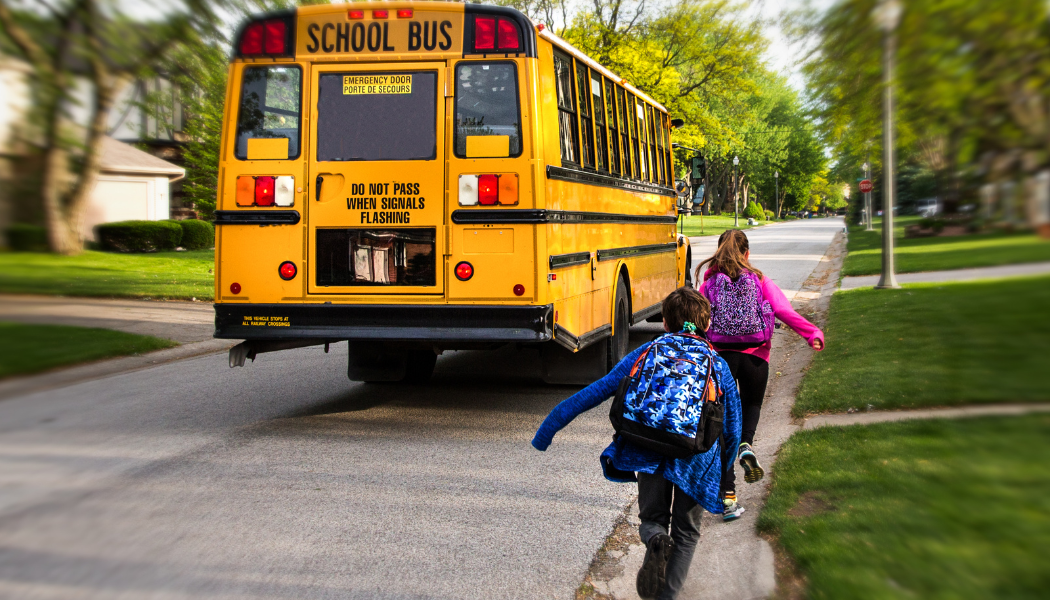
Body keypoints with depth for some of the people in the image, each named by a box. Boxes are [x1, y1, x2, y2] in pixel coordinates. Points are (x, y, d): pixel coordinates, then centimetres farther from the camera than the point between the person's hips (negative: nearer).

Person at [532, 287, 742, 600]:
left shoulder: (645, 354, 13)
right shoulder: (719, 366, 15)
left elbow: (594, 392, 8)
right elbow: (732, 430, 16)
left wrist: (548, 429, 11)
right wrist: (722, 472, 32)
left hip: (648, 453, 0)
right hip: (696, 461, 0)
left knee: (652, 519, 20)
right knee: (685, 533, 20)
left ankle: (656, 541, -16)